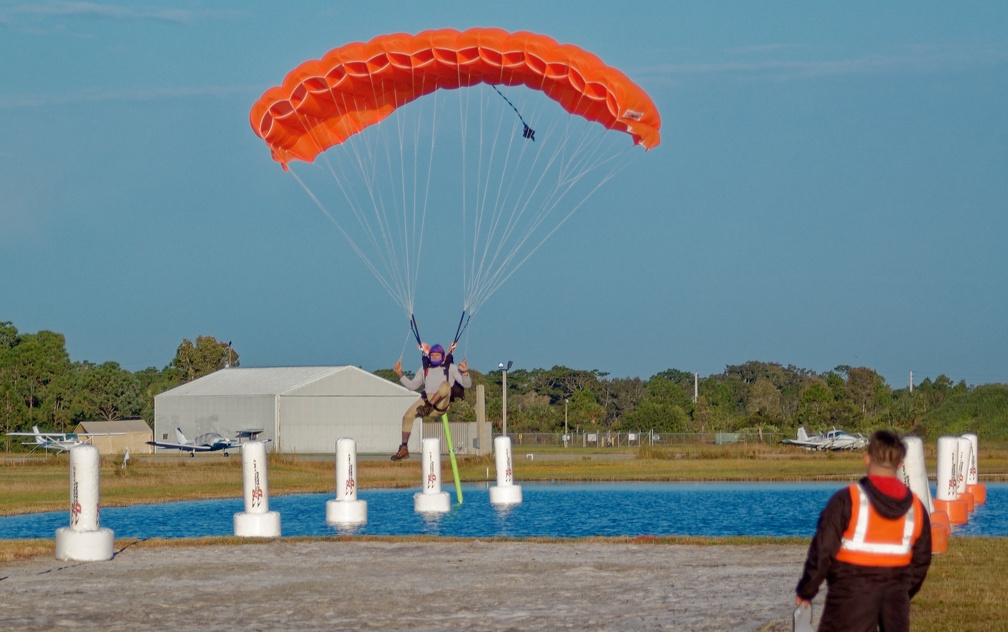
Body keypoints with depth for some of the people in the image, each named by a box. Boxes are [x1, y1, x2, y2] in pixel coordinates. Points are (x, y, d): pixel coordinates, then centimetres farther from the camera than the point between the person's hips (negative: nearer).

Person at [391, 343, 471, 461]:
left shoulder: (450, 368, 14)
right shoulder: (425, 368, 26)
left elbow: (466, 384, 5)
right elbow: (411, 385, 25)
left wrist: (464, 372, -16)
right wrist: (400, 374, 12)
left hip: (441, 403, -4)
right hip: (426, 399, 4)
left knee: (446, 384, -34)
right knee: (408, 416, -19)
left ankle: (427, 408, -45)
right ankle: (403, 449, -13)